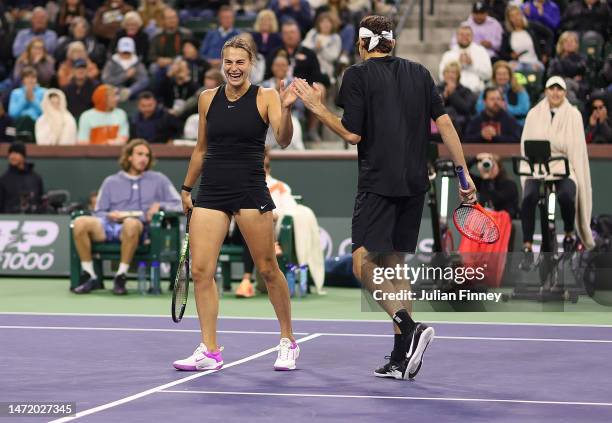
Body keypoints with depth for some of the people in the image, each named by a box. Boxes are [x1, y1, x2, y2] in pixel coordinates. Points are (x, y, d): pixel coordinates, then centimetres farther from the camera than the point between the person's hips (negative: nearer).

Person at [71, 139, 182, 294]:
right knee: (80, 222, -28)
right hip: (109, 225, 3)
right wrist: (110, 215, -3)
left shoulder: (158, 180, 22)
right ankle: (90, 276, -19)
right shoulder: (111, 181, 26)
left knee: (131, 223, -41)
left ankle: (121, 276, -30)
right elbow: (99, 212, 20)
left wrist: (159, 205, -4)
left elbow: (178, 205, 15)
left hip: (140, 227, -2)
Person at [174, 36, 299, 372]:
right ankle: (210, 351, 2)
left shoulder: (264, 97, -2)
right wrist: (186, 187, 22)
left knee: (267, 268, 1)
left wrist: (285, 108, -35)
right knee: (200, 271, -5)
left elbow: (283, 140, -18)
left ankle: (288, 341, 19)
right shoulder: (208, 98, 9)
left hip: (250, 190, -4)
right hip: (211, 191, 4)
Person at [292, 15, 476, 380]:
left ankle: (409, 327, -27)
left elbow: (352, 134, -8)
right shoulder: (419, 73, 11)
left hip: (378, 183, -6)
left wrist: (318, 108, 4)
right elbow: (445, 123, 6)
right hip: (415, 183, 6)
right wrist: (464, 173, 8)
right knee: (394, 265, 12)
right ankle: (402, 358, 8)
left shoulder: (358, 75, -3)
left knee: (364, 264, -5)